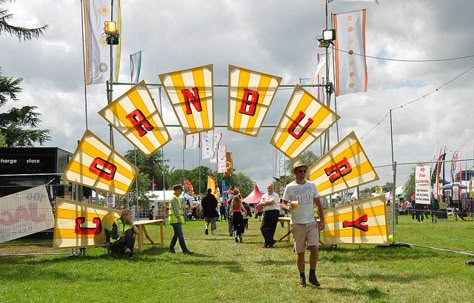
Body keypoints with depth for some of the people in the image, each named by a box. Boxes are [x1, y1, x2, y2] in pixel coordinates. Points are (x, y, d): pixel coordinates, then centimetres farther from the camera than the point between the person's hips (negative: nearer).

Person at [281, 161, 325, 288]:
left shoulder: (311, 185, 7)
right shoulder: (289, 187, 0)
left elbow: (318, 204, 11)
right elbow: (283, 204, 2)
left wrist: (322, 220, 4)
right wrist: (288, 207, -21)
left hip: (311, 222, 2)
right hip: (297, 223, -2)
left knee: (314, 248, -12)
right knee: (300, 252, 3)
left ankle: (312, 275, 1)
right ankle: (302, 277, 16)